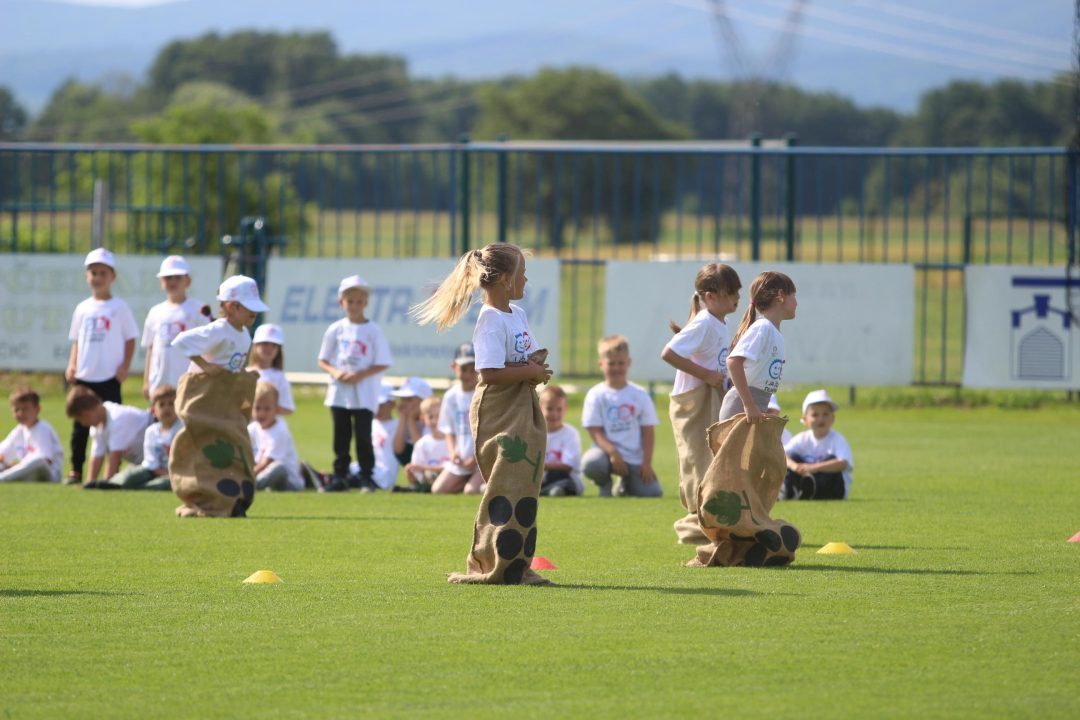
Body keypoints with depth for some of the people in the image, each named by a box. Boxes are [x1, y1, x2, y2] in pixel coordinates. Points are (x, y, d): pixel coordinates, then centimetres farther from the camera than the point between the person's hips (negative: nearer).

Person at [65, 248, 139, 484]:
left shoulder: (119, 308, 0)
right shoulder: (83, 309, 11)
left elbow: (130, 339, 1)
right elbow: (76, 340, 15)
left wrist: (125, 366, -9)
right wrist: (72, 365, 2)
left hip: (109, 377, -4)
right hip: (84, 377, 4)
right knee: (80, 425, 4)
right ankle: (76, 470, 10)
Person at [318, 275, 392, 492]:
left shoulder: (373, 331, -3)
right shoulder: (335, 330, 5)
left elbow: (382, 364, -4)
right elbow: (323, 360, 9)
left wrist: (360, 374, -17)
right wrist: (335, 372, -12)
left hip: (364, 394, -3)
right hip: (339, 391, 3)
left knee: (363, 435, -4)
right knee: (341, 436, 6)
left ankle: (366, 476, 4)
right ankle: (340, 476, 12)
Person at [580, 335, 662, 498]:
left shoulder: (640, 395, 7)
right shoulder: (596, 395, 1)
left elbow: (648, 431, 5)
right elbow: (595, 431, -6)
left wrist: (647, 462, -6)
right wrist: (612, 452, -22)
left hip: (635, 458, 2)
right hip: (607, 451, -2)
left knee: (652, 493, -17)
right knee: (591, 463, -38)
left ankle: (625, 484, 21)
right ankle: (605, 484, 2)